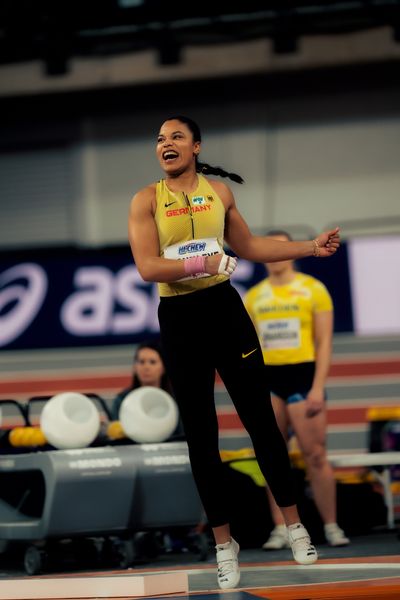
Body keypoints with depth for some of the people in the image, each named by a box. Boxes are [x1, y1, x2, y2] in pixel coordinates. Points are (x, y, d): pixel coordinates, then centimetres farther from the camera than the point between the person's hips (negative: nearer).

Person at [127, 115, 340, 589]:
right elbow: (147, 268, -16)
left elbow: (247, 246, 17)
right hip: (179, 321, -2)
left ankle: (293, 524, 17)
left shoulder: (219, 191, 6)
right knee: (200, 435, 4)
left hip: (224, 309, 2)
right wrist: (203, 263, -27)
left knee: (260, 419, 4)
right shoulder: (146, 201, -5)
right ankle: (224, 543, 14)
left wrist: (311, 247, 14)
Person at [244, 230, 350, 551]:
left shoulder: (313, 289, 0)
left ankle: (332, 527, 2)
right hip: (267, 379, 3)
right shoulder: (253, 296, 10)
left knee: (315, 456, -5)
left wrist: (318, 388, -11)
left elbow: (325, 342, -3)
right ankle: (280, 529, 3)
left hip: (302, 374, -3)